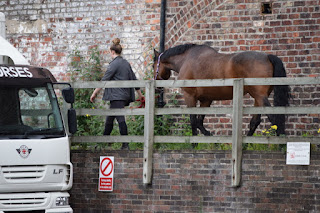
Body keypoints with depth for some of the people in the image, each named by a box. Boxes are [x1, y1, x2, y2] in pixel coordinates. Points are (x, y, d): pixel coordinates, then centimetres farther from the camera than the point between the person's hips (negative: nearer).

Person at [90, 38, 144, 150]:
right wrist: (140, 94, 26)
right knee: (109, 119, 16)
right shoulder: (126, 63, 14)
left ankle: (125, 145, -14)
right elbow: (134, 79, 19)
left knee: (121, 119, -10)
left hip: (117, 96, -9)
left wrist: (94, 93, -7)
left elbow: (104, 80, -12)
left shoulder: (114, 64, -11)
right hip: (125, 95, 9)